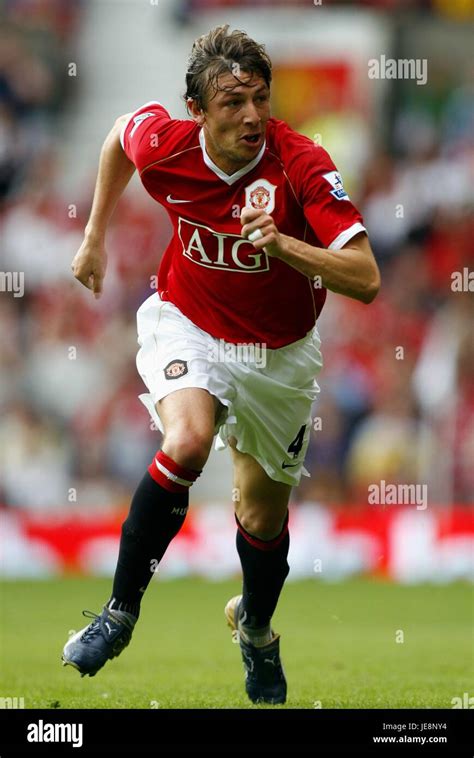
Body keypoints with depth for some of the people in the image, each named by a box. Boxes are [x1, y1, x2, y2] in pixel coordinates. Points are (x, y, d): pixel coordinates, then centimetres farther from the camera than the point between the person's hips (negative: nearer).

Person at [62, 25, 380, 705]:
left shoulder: (302, 164, -27)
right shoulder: (162, 142, -20)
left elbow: (365, 279, -32)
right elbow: (121, 132, 7)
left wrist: (283, 245, -46)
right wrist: (95, 236, 13)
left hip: (276, 354, 0)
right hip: (186, 325, 0)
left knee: (264, 517, 13)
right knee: (187, 443, -31)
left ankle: (255, 628, 46)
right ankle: (120, 611, -16)